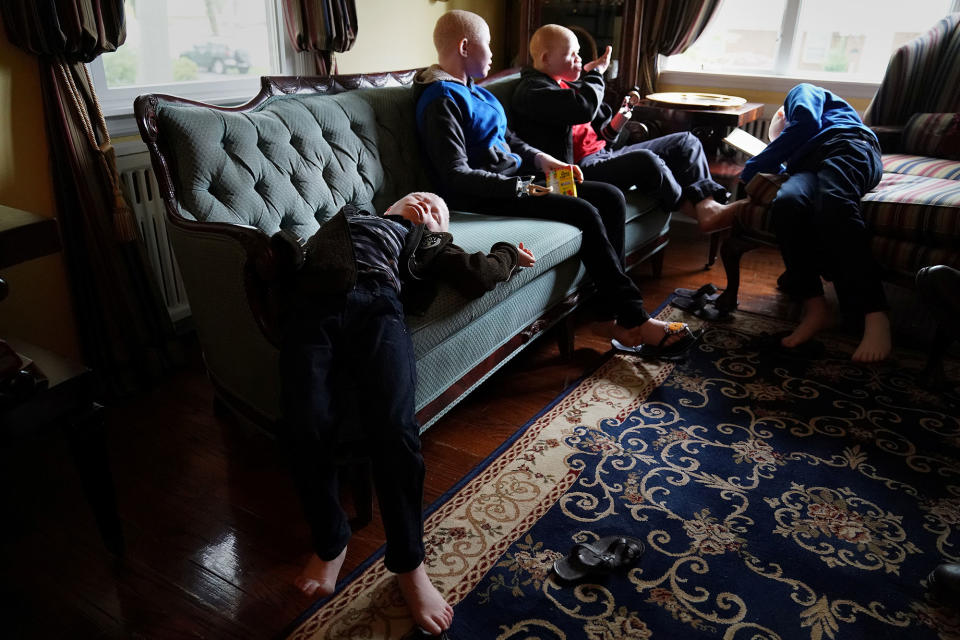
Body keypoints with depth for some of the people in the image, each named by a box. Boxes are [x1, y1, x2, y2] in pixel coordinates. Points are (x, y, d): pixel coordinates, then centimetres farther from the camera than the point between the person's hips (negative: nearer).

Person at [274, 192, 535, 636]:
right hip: (311, 302, 1)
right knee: (307, 425, -23)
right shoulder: (348, 216, 41)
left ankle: (408, 562, -5)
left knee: (393, 427, -26)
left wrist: (508, 254, 31)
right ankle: (330, 542, 4)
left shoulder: (429, 244, 32)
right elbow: (294, 251, 28)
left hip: (378, 305, -1)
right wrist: (283, 250, 7)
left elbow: (478, 276, 13)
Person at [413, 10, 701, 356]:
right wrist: (521, 188, -19)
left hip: (515, 181, 10)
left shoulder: (471, 89, 17)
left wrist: (541, 159, 7)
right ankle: (636, 321, -13)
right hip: (486, 196, -10)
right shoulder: (441, 101, -12)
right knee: (585, 213, -23)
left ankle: (617, 317, -8)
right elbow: (456, 177, -21)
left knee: (611, 197, -3)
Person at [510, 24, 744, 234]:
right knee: (645, 159, -34)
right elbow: (585, 109, -26)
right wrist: (595, 73, -6)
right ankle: (695, 209, -11)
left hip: (605, 154, 10)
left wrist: (615, 125, 0)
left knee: (686, 142, 5)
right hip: (581, 169, -10)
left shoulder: (569, 85, 22)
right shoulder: (531, 90, -9)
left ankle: (708, 205, -10)